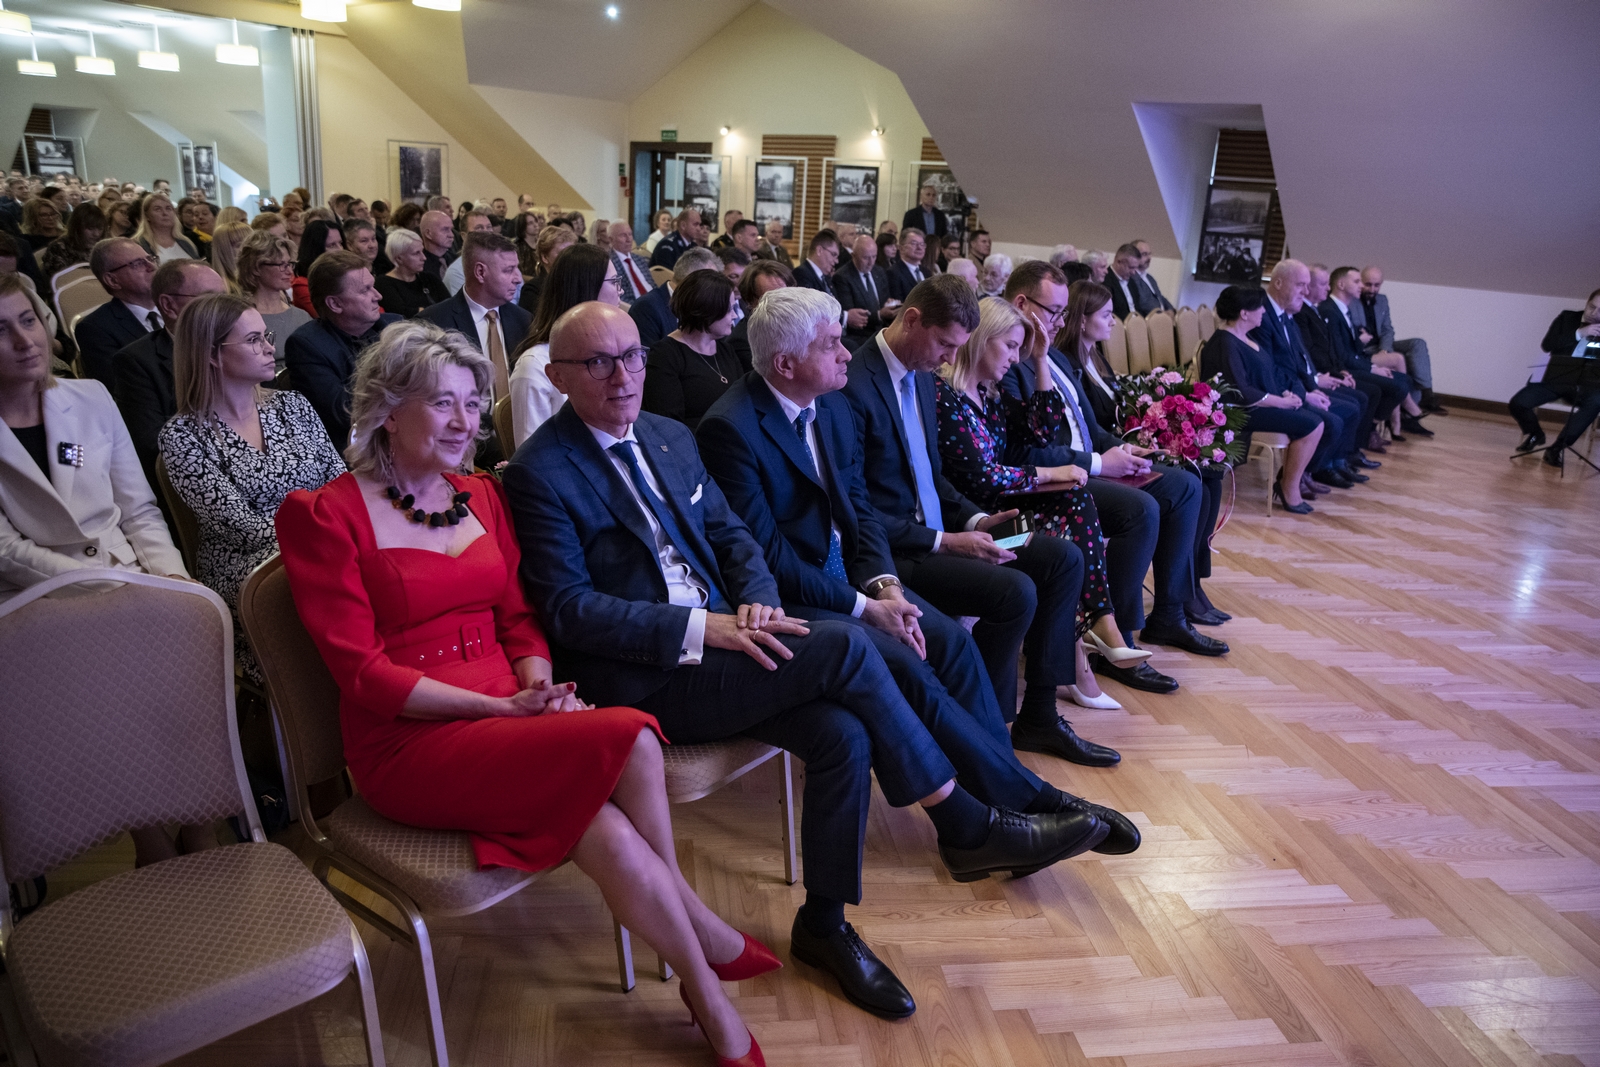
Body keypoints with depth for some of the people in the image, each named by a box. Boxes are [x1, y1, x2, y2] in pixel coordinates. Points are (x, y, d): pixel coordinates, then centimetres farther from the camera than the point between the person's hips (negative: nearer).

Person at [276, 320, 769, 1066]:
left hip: (508, 715, 5)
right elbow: (362, 673, -11)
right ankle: (695, 920, -6)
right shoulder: (324, 516, -6)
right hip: (409, 745, -5)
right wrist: (501, 707, -19)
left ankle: (706, 995, -4)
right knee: (628, 739, -29)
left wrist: (537, 684, -9)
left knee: (611, 838, -27)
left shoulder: (482, 496, 13)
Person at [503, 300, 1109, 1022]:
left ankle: (823, 923, 2)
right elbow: (568, 607, -15)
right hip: (636, 678, -7)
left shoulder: (672, 438, 14)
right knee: (841, 647, -22)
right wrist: (700, 627, -22)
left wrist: (755, 602, -6)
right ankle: (969, 830, -6)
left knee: (842, 732, -19)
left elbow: (732, 536, 16)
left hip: (715, 637, 7)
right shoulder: (540, 472, -8)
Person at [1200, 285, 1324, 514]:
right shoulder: (1225, 345, -19)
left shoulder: (1242, 338, 12)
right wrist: (1284, 401, -17)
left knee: (1315, 421, 1)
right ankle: (1290, 492, -4)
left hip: (1260, 403, 10)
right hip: (1244, 411, -10)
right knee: (1312, 425, -16)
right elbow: (1242, 394, -24)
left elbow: (1263, 376, 19)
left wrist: (1285, 393, 2)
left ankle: (1287, 479, 10)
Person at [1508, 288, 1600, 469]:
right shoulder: (1567, 318, 8)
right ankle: (1535, 434, 13)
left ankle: (1558, 448, -26)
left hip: (1584, 384, -1)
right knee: (1518, 403, -22)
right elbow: (1546, 344, -7)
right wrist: (1579, 333, -15)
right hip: (1555, 378, 1)